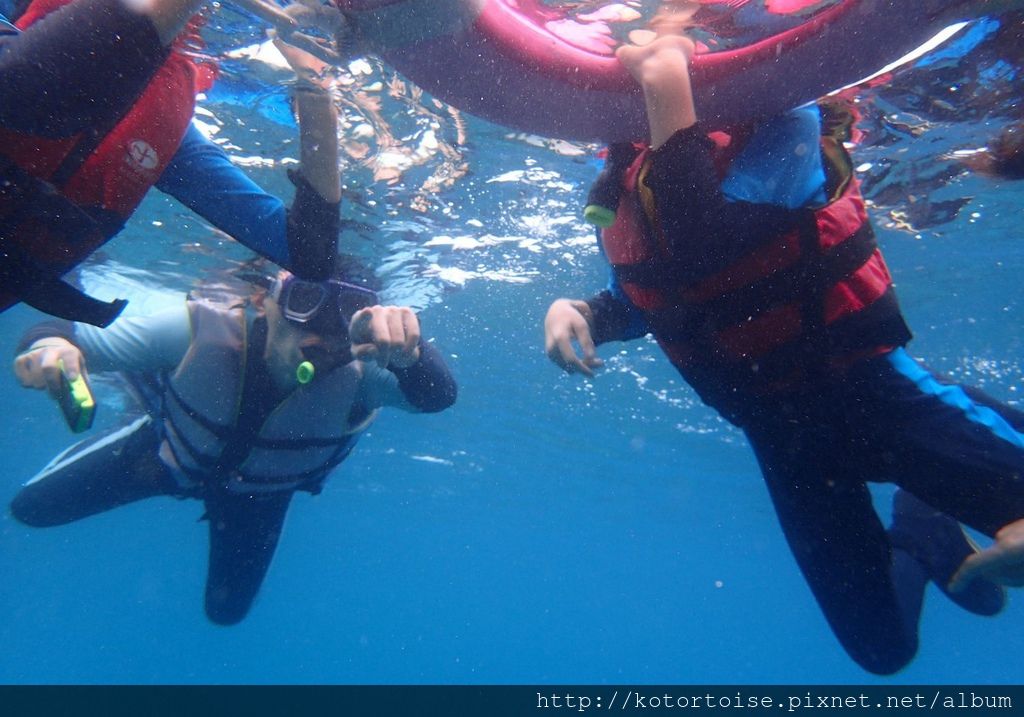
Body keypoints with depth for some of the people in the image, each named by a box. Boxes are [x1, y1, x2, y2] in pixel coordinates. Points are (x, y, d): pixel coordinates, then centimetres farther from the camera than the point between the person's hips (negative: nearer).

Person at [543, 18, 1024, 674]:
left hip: (864, 385, -3)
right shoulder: (623, 191, 2)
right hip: (781, 430, 4)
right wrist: (576, 311, -4)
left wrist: (668, 90, -28)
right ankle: (919, 542, 38)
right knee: (883, 646, 11)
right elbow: (641, 299, 17)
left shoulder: (773, 115, -13)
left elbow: (701, 253, -32)